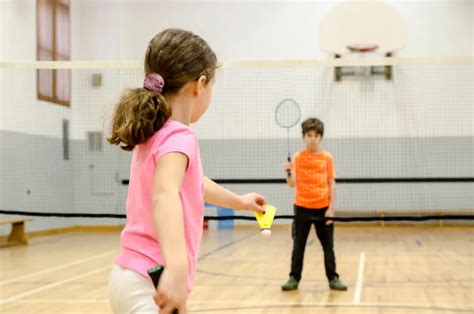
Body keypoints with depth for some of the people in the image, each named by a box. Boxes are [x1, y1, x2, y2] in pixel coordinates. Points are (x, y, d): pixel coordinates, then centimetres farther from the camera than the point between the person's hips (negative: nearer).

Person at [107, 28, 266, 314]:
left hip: (134, 277, 10)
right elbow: (164, 194, -37)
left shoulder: (155, 134, 12)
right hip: (149, 286, -10)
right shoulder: (178, 136, -16)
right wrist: (177, 268, -52)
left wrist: (238, 200, 46)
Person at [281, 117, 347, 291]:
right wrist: (288, 173, -28)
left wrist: (331, 207, -5)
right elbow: (292, 184, -7)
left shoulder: (327, 158, 1)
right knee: (298, 245, 6)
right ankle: (294, 278, 15)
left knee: (328, 246, 7)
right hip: (302, 207, -1)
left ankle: (333, 279, 15)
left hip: (323, 208, 1)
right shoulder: (297, 157, -2)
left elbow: (331, 184, 2)